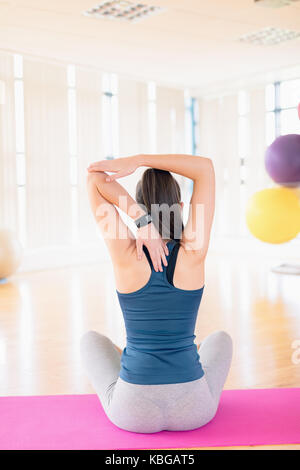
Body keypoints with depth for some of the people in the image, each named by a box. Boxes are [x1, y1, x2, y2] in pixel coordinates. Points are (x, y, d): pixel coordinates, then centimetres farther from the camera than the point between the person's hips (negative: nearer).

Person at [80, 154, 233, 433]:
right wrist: (138, 160, -12)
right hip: (194, 410, 1)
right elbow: (205, 167, -4)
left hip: (132, 412, 0)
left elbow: (95, 177, -6)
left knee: (90, 340, 32)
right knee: (220, 339, 34)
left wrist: (141, 220, -17)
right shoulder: (193, 253, -11)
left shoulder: (127, 256, -13)